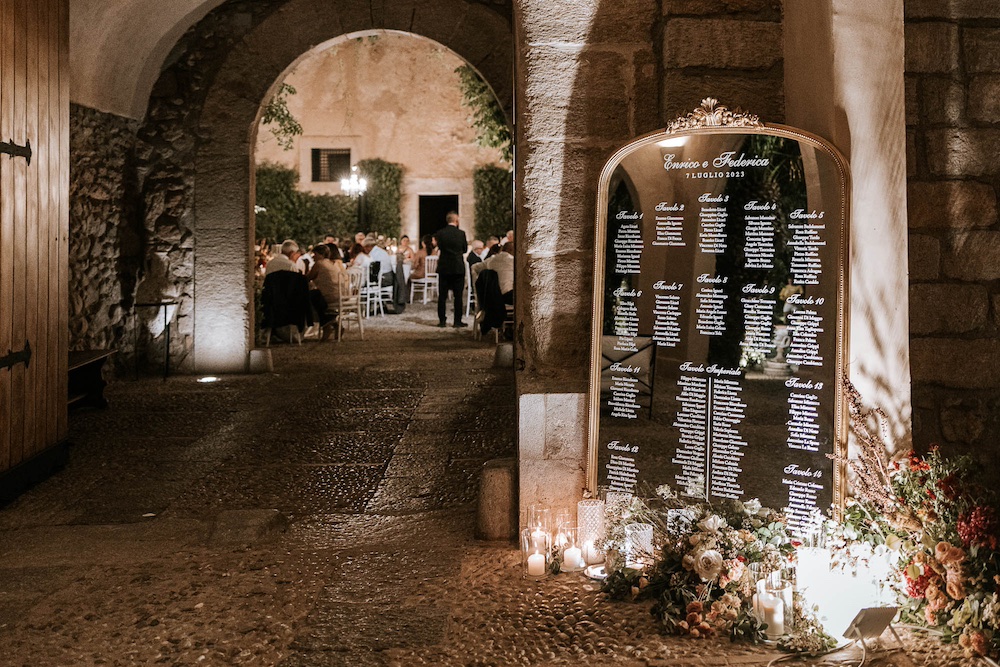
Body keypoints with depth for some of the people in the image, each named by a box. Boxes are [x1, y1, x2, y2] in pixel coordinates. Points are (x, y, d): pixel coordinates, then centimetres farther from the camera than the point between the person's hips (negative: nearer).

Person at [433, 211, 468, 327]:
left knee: (442, 296, 7)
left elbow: (439, 247, 6)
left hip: (444, 268, 1)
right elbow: (465, 249, 2)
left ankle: (442, 320, 7)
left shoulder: (440, 233, -5)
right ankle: (457, 321, 3)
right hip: (458, 268, -1)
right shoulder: (461, 233, -9)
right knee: (458, 296, 4)